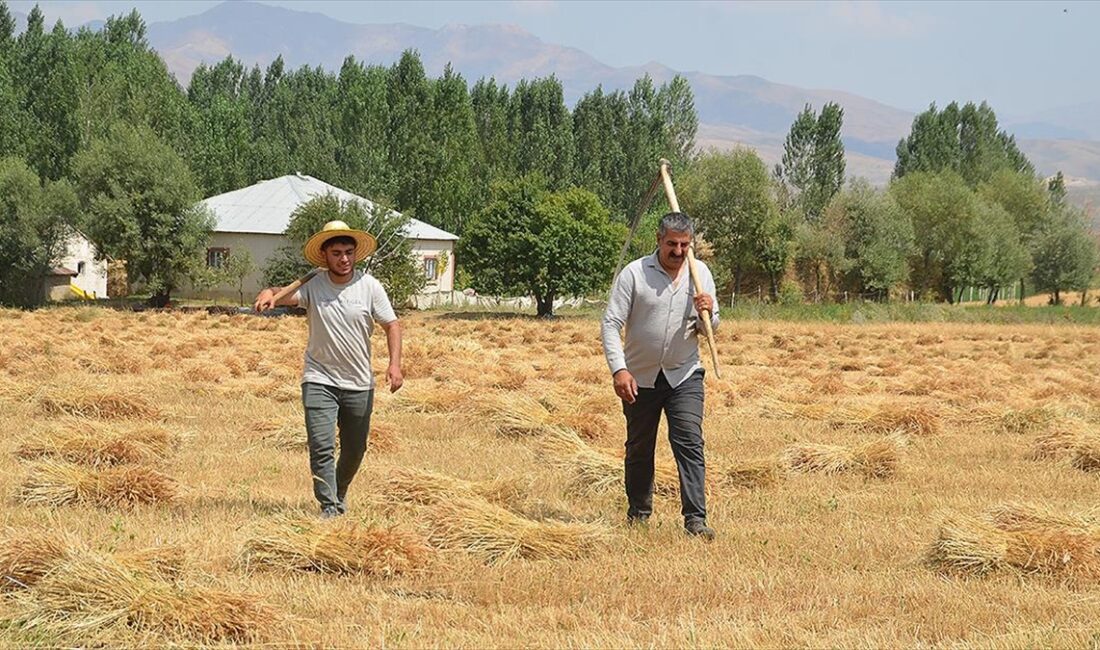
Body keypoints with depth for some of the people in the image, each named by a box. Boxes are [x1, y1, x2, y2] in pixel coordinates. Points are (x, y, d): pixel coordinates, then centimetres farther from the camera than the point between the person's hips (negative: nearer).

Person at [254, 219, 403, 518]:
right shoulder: (313, 287, -8)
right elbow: (288, 295, -26)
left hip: (359, 384, 2)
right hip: (319, 381, -2)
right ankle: (328, 507, -9)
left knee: (354, 451, 15)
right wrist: (270, 293, -51)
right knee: (321, 447, -15)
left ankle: (339, 495, 41)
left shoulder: (369, 286, -4)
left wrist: (394, 364, -14)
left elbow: (392, 325, 0)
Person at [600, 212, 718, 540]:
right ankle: (639, 512, 29)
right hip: (640, 377, -1)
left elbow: (709, 329, 10)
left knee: (690, 442, -12)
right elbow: (611, 324, -12)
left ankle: (695, 517, -14)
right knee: (639, 448, 12)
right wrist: (619, 369, -23)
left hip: (684, 375, 1)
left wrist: (707, 314, -15)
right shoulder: (634, 274, -10)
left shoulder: (700, 273, 2)